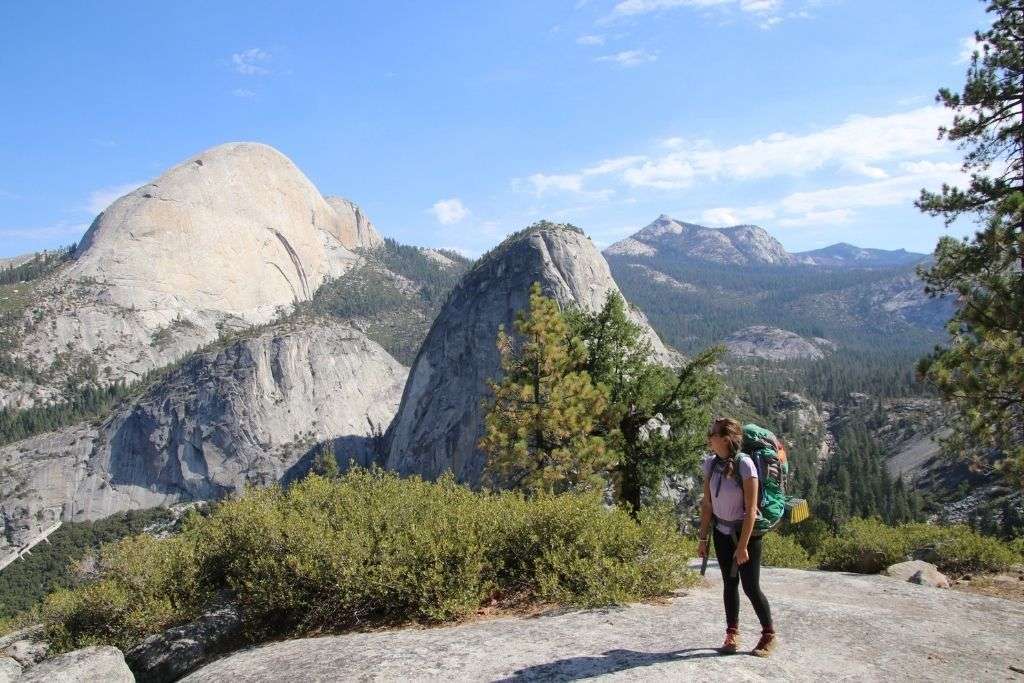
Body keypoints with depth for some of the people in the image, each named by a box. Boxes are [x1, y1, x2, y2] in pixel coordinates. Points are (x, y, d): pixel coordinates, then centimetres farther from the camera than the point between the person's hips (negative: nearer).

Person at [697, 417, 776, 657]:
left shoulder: (745, 464, -23)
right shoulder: (711, 463, -5)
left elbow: (751, 510, -20)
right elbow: (707, 504, 1)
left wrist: (743, 545, -19)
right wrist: (703, 538, 2)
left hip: (746, 532, -5)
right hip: (722, 532, 5)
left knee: (751, 587, -1)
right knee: (729, 583, 11)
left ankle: (769, 635, 19)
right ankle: (732, 634, 23)